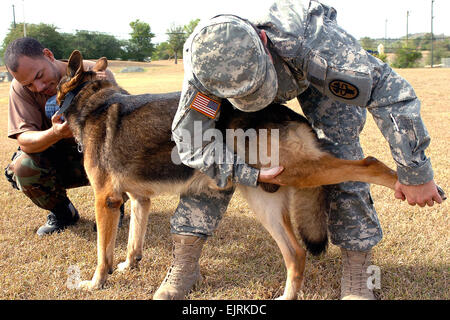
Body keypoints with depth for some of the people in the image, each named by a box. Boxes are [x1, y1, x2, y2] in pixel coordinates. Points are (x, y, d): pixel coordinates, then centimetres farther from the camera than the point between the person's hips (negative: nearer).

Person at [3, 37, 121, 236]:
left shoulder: (95, 74, -21)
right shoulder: (20, 89, -15)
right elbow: (24, 141, -23)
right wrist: (55, 134, -44)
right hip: (56, 158, 2)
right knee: (22, 168, -27)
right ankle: (62, 213, 4)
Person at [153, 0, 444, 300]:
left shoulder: (311, 39, -47)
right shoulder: (203, 62, -37)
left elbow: (390, 90, -41)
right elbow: (191, 140, -29)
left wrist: (415, 172, -37)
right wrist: (254, 175, -35)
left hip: (319, 73, -2)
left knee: (340, 151, -20)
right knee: (212, 155, -13)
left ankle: (357, 278, -7)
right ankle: (185, 265, -3)